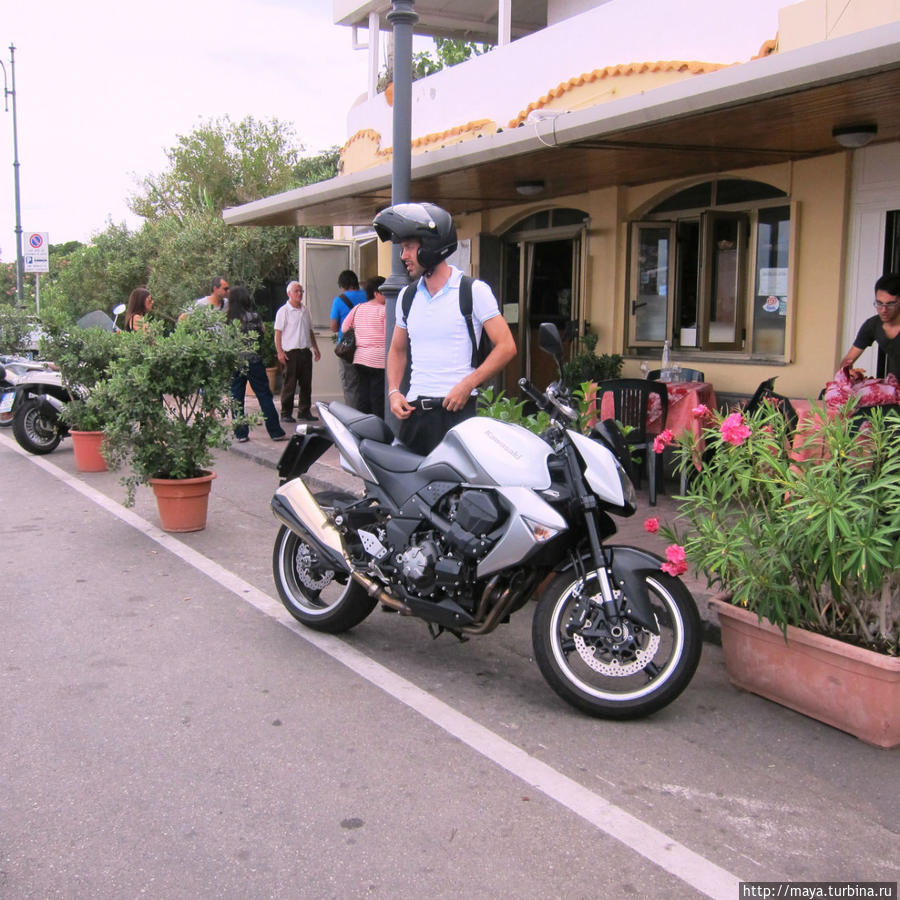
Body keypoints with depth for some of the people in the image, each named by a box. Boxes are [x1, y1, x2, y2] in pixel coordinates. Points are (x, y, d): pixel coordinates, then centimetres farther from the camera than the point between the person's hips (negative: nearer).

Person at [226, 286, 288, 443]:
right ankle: (276, 432, 6)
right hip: (253, 360, -2)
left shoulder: (227, 318, -2)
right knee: (264, 396, 4)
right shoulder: (253, 316, -7)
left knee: (237, 398, 8)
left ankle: (240, 434, 8)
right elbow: (261, 335, -1)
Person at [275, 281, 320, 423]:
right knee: (289, 384, -2)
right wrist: (279, 352, -15)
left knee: (306, 383, 8)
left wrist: (315, 348, 20)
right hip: (290, 352, -6)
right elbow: (278, 333, -8)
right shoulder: (284, 311, -5)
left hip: (306, 351, 6)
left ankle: (304, 411, 16)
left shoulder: (305, 309, 15)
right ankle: (286, 414, 5)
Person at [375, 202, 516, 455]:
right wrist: (394, 392, 8)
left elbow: (506, 346, -6)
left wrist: (466, 385, -15)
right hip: (414, 409, 5)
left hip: (457, 407, -5)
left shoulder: (474, 290, -2)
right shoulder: (407, 296, 15)